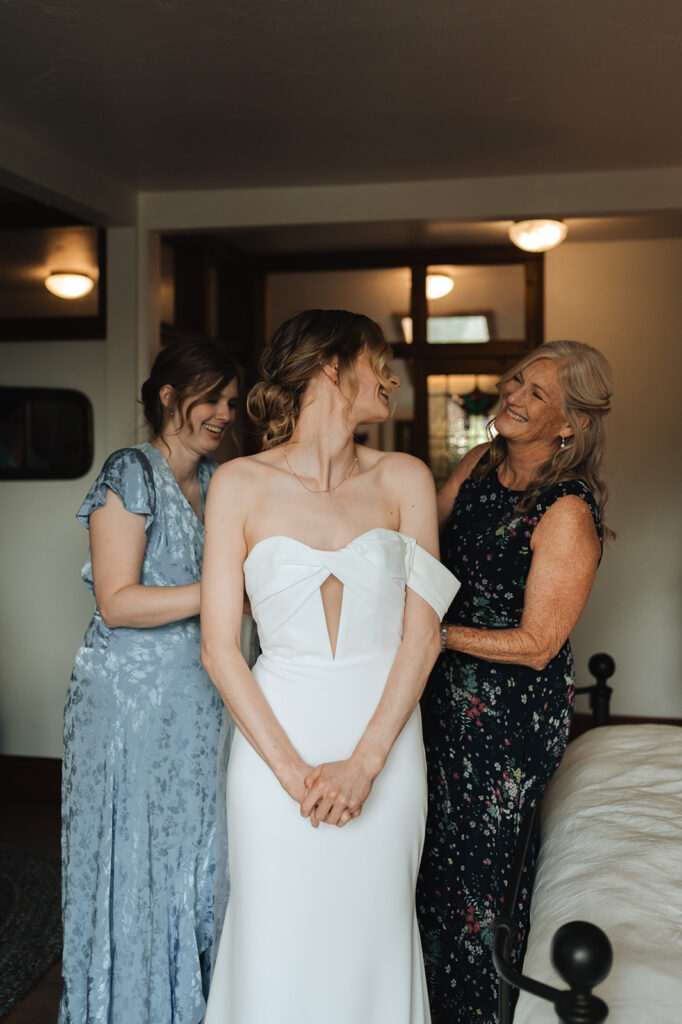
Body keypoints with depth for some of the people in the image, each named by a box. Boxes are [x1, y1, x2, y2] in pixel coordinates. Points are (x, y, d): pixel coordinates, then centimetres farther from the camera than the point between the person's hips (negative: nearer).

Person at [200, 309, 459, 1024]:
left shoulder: (405, 479, 3)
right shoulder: (240, 484, -3)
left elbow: (421, 635, -2)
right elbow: (219, 648, -5)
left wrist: (363, 763, -11)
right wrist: (293, 771, -12)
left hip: (385, 732, 2)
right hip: (275, 733, -1)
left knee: (371, 932, 11)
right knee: (279, 943, 7)